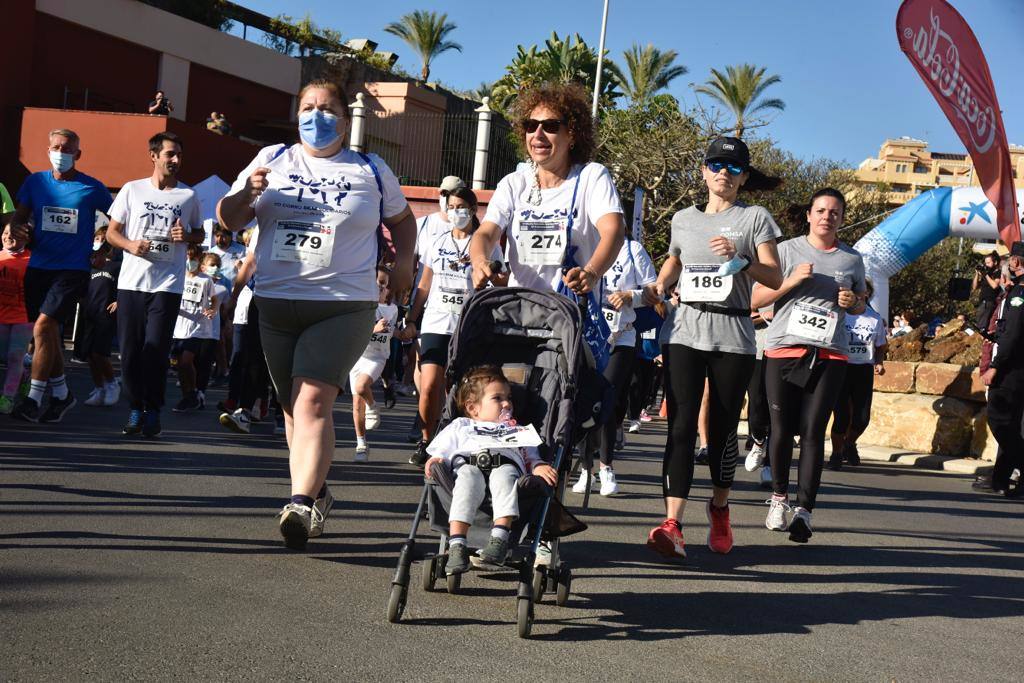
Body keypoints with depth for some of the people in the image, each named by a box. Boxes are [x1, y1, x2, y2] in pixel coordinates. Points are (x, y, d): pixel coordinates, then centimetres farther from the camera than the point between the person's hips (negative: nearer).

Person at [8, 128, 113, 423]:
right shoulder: (36, 181, 7)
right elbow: (19, 216, 9)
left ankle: (34, 399, -12)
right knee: (48, 334, 10)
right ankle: (61, 393, 25)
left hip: (73, 270, -5)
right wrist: (16, 229, -11)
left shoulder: (92, 188, -3)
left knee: (43, 326, -17)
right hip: (38, 267, 5)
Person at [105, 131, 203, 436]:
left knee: (155, 348, -8)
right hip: (131, 281, 1)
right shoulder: (132, 190, 7)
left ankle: (153, 411, 4)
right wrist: (130, 245, -12)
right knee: (130, 350, 2)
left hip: (168, 284, -1)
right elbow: (112, 232, 9)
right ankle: (135, 408, 15)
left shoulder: (189, 196, 8)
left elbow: (200, 234, 19)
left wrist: (186, 236, -5)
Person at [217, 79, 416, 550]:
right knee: (293, 407, 10)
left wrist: (404, 262, 7)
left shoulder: (371, 171, 10)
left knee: (313, 401, -19)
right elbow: (229, 220, 11)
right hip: (276, 301, 3)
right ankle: (318, 495, 26)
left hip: (344, 304, -3)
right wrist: (246, 193, -11)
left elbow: (401, 218, 25)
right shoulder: (272, 160, 12)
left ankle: (301, 503, -27)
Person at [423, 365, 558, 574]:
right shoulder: (460, 427, 37)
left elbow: (531, 458, 26)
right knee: (468, 478, -37)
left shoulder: (517, 431, 40)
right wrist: (435, 460, 1)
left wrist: (539, 467, 3)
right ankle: (456, 545, -48)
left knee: (503, 475, -36)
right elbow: (441, 451, 24)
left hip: (505, 464, 1)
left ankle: (500, 537, -48)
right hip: (468, 464, -1)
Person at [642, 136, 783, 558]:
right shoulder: (683, 219, 16)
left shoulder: (755, 218, 6)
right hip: (684, 332, 2)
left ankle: (719, 508, 31)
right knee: (681, 426, -12)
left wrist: (741, 260, -20)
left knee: (722, 429, 4)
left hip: (732, 337, -2)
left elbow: (774, 278, -3)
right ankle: (672, 525, -21)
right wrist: (658, 289, 12)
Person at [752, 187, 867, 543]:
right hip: (784, 350, -1)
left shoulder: (852, 260, 14)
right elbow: (757, 299, 3)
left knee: (813, 432, -7)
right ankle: (779, 497, 20)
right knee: (782, 429, 0)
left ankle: (803, 510, -7)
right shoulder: (787, 250, 6)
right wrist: (792, 280, -10)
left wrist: (852, 301, 4)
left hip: (830, 355, 1)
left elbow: (861, 305, 27)